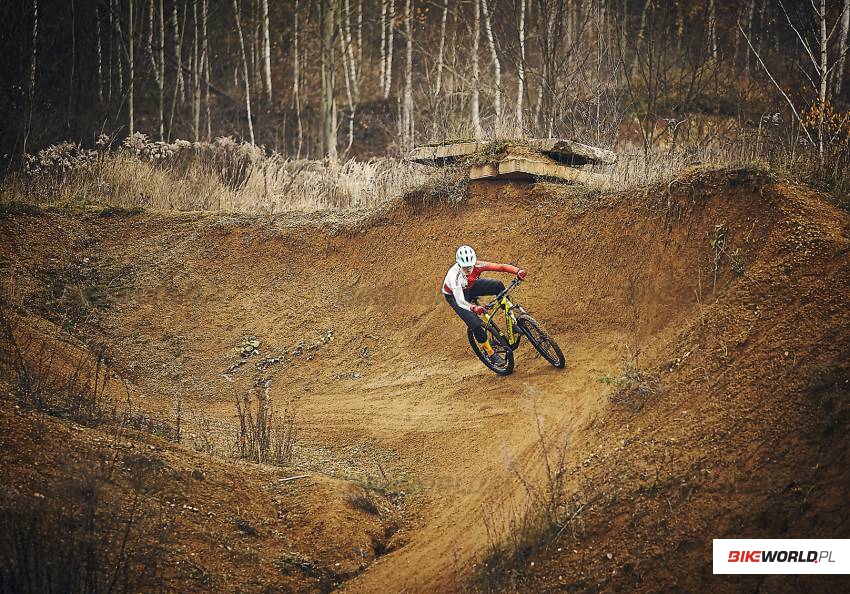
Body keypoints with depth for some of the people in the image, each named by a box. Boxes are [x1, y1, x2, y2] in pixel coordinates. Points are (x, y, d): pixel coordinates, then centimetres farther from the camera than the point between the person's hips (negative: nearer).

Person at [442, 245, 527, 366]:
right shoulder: (455, 275, -41)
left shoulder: (477, 265, -30)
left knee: (498, 285, -19)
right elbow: (460, 301, -49)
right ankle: (491, 354, -1)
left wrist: (518, 271, -50)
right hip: (454, 295, -4)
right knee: (475, 324, -21)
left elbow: (501, 267, -33)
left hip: (470, 287, 4)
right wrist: (473, 308, -67)